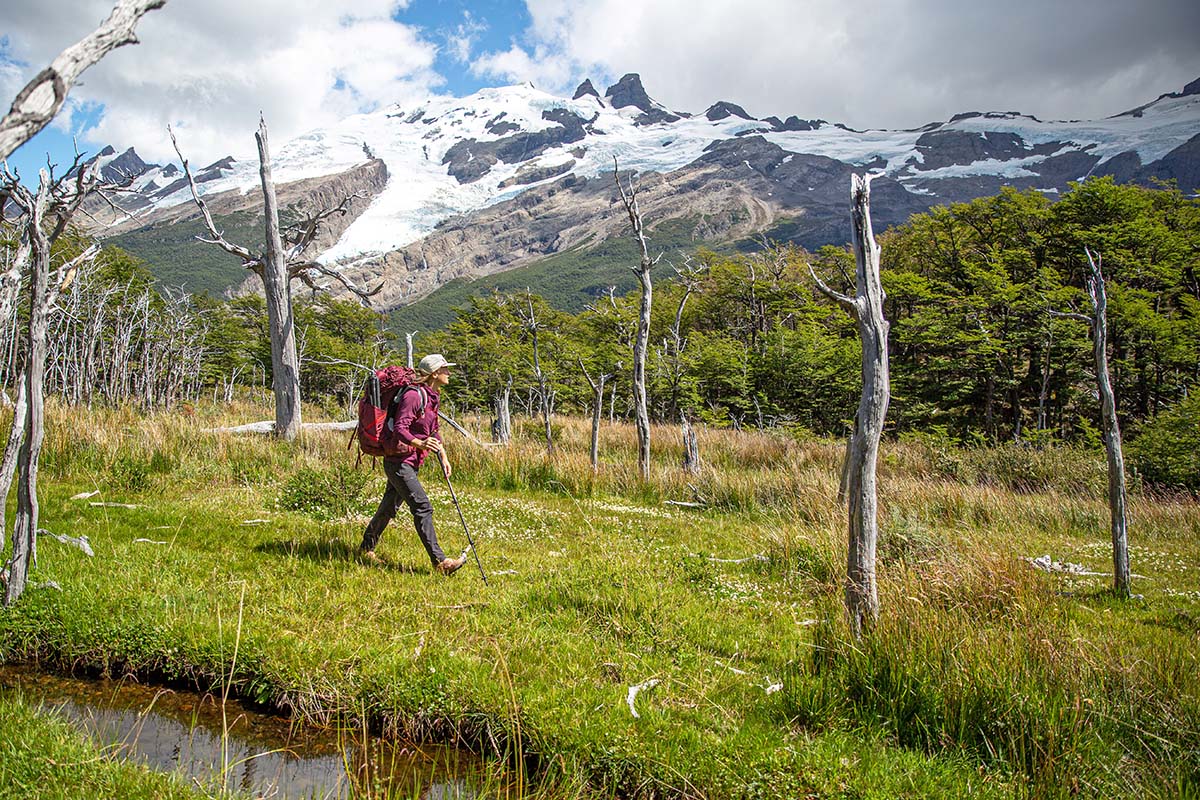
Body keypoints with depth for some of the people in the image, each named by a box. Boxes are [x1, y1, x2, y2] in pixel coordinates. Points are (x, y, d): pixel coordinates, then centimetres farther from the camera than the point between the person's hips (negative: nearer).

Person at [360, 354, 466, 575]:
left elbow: (433, 430, 23)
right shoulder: (413, 395, -18)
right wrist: (420, 444, -39)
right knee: (422, 508, -14)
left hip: (409, 463, 10)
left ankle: (366, 548, 35)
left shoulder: (431, 397, 12)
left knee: (389, 507, 19)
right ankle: (439, 562, -14)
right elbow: (400, 428, -24)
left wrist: (443, 457, 17)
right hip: (399, 461, -10)